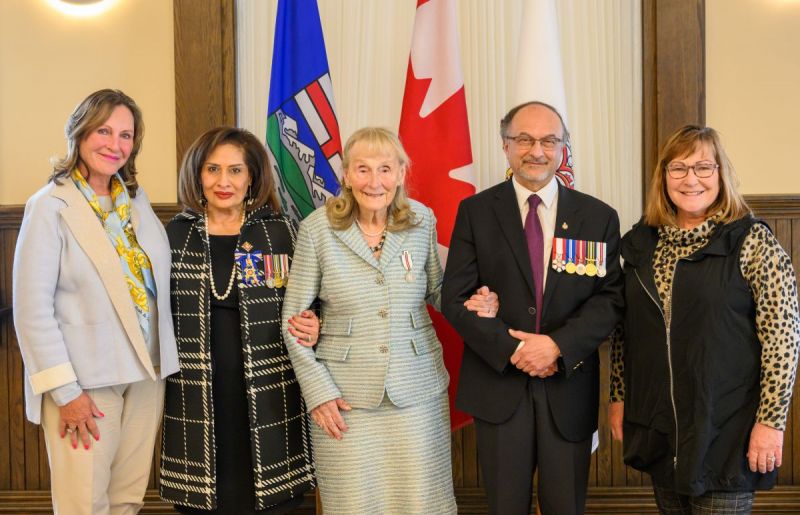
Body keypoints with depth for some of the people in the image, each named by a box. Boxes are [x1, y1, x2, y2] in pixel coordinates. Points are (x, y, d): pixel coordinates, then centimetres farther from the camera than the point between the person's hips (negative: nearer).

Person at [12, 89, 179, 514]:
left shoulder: (137, 200, 8)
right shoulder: (50, 207, -9)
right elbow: (32, 309, -12)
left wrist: (163, 363, 5)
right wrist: (64, 390, -15)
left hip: (147, 373, 5)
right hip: (85, 381, -5)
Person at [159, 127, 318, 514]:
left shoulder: (281, 234, 3)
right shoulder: (175, 236, 6)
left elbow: (304, 307, 12)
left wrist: (311, 328, -9)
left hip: (268, 399, -1)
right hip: (197, 402, 1)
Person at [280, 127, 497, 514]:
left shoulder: (422, 220, -1)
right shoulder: (317, 228, -7)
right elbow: (294, 318, -1)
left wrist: (471, 304, -10)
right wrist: (317, 390, -6)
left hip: (417, 389, 2)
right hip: (344, 395, -1)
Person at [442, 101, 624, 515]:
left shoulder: (598, 217, 4)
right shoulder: (476, 212, 2)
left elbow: (611, 298, -2)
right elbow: (454, 298, -4)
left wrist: (559, 345, -16)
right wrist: (512, 349, -14)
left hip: (569, 387, 1)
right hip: (499, 384, -1)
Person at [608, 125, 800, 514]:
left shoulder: (752, 241, -7)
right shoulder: (642, 243, 7)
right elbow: (624, 331, 13)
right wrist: (618, 396, 11)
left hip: (725, 433, -4)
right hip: (656, 430, 5)